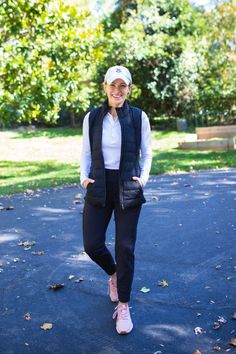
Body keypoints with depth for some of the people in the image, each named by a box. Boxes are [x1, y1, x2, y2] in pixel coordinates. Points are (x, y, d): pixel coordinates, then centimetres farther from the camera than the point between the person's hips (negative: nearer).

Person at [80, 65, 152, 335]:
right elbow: (86, 152, 11)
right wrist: (84, 177, -4)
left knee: (125, 248, 1)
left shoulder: (138, 117, -2)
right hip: (99, 189, 2)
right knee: (92, 245, 1)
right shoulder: (92, 117, 3)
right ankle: (113, 274, 36)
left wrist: (143, 178, -6)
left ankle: (123, 307, 18)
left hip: (128, 189, -2)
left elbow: (146, 153, 7)